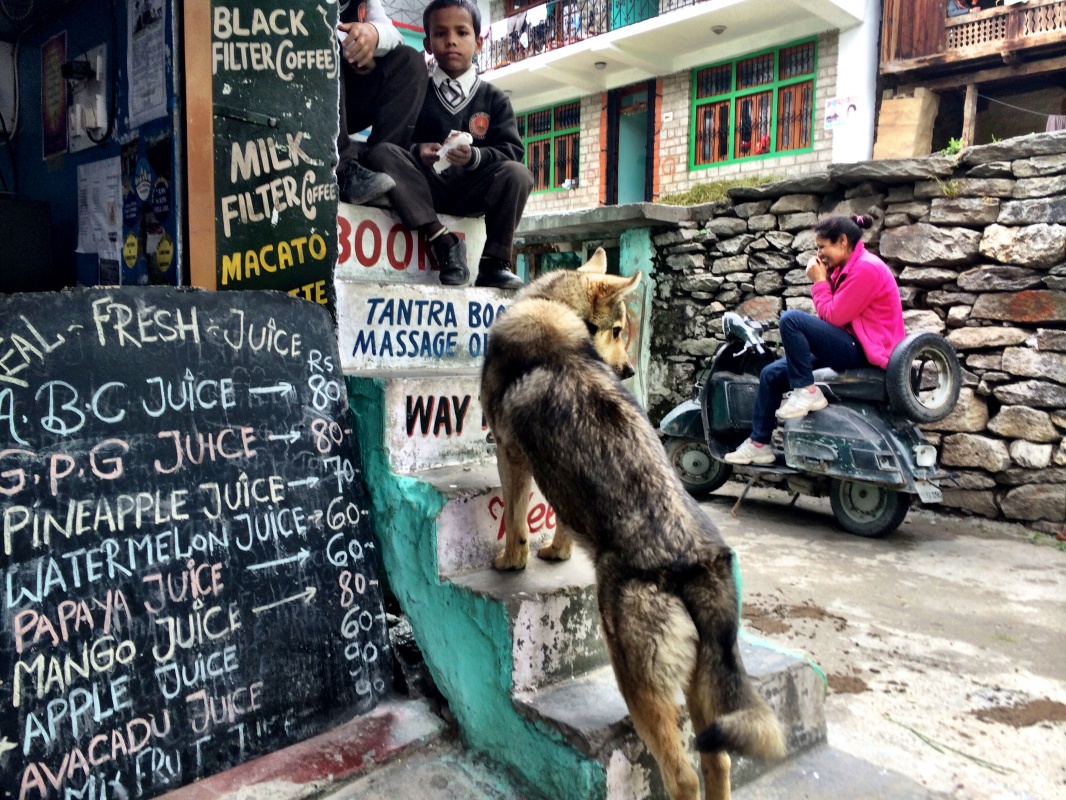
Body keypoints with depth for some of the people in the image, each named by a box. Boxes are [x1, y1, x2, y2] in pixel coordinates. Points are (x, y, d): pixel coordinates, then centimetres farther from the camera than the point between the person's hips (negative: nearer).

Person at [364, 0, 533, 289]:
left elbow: (513, 152, -3)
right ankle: (443, 241, -29)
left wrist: (475, 156, -22)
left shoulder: (494, 99, 10)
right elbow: (389, 138, 3)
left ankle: (494, 262, -19)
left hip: (473, 190, -1)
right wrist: (416, 151, -20)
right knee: (380, 153, -25)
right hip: (425, 187, 1)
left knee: (518, 174, -28)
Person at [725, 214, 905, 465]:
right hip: (851, 346, 10)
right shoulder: (847, 267, 15)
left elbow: (833, 318, -18)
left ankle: (807, 391, -18)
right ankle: (759, 443, 11)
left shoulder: (866, 268, -16)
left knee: (791, 318, -26)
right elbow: (833, 314, 13)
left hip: (864, 351, -10)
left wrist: (819, 281, -8)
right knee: (771, 374, 5)